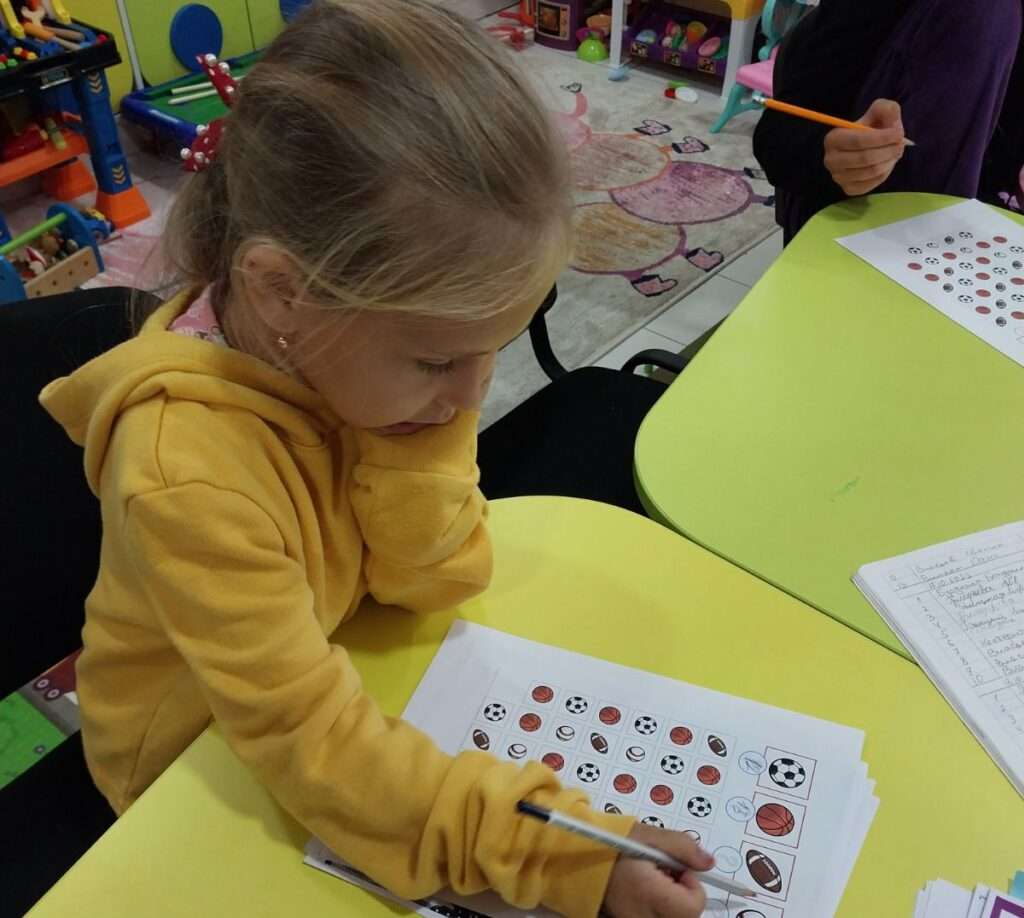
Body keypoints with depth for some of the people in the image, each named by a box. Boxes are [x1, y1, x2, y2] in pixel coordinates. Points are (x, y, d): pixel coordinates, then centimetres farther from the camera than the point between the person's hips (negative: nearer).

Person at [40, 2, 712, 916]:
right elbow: (310, 743, -32)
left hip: (344, 663, 5)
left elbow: (436, 581, -14)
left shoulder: (359, 351, -18)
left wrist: (419, 441, -30)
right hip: (206, 769, -5)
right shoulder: (190, 473, -35)